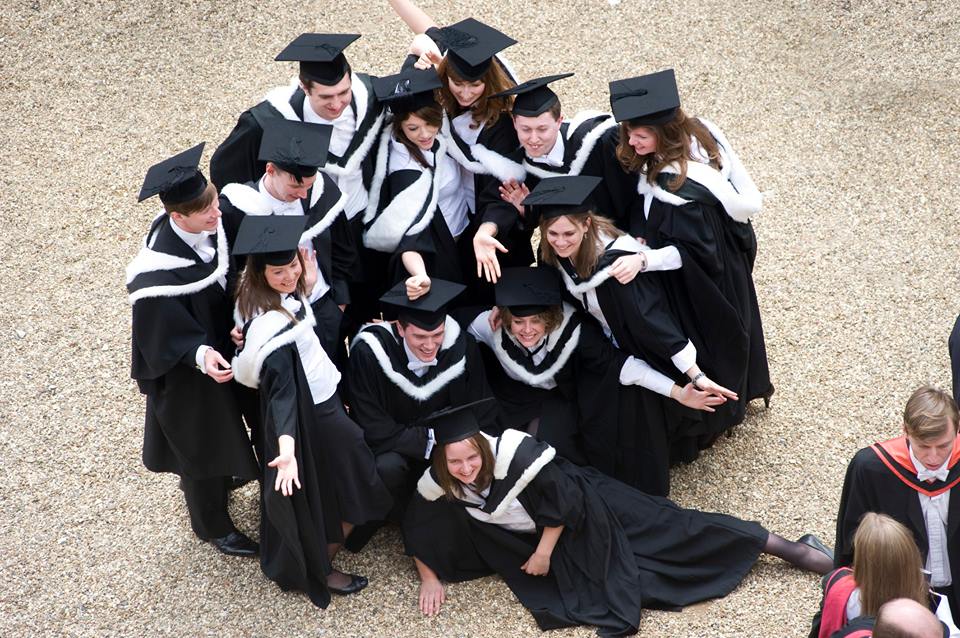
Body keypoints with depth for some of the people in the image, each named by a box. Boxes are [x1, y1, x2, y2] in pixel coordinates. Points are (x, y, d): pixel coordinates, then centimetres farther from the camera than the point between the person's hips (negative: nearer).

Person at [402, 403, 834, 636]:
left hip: (581, 514, -6)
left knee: (658, 527, -8)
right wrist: (430, 580, -6)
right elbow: (419, 531, -1)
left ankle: (781, 546, -6)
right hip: (526, 535, 6)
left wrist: (544, 551, -15)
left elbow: (564, 501, -23)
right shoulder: (436, 484, -20)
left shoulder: (514, 457, -35)